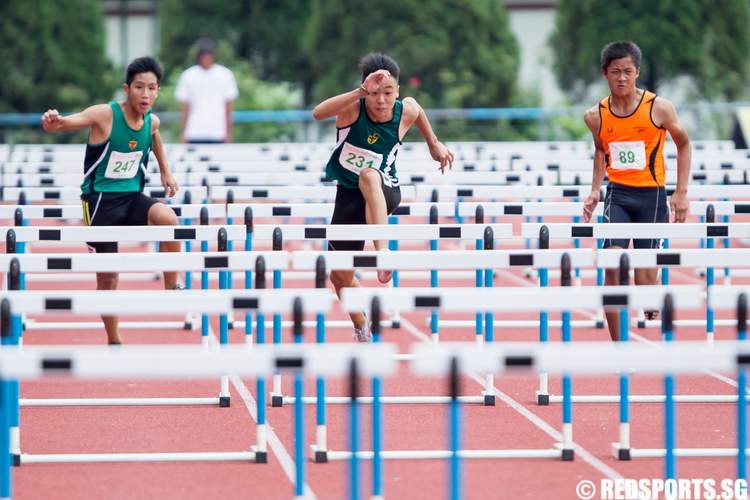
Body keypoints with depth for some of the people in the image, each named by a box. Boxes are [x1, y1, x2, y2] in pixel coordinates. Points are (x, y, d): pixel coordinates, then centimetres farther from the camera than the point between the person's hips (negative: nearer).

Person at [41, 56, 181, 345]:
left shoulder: (152, 121, 0)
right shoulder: (105, 115, -16)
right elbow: (67, 122, -28)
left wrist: (165, 172, 30)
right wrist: (53, 122, -51)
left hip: (133, 197, 3)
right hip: (100, 199, -3)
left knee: (168, 218, -30)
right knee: (107, 278, 3)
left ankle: (172, 287, -14)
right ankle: (113, 341, 22)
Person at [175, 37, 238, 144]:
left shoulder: (225, 74, 3)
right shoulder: (188, 76, 5)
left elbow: (228, 107, 6)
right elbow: (185, 108, 7)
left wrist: (228, 133, 2)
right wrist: (183, 133, 3)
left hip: (218, 135, 0)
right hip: (194, 134, 0)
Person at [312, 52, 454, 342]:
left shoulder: (406, 111, -13)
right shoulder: (352, 108, -19)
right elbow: (319, 113, -43)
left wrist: (434, 144, 26)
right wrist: (362, 91, -53)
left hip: (385, 191, -2)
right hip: (349, 195, 2)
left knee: (369, 176, -40)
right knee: (340, 277, 9)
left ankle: (383, 252, -55)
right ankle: (362, 333, 37)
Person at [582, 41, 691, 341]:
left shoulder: (659, 108, -8)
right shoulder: (596, 116, 0)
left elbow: (683, 145, 6)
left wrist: (681, 192, 0)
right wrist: (595, 191, 8)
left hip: (651, 195, -1)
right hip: (617, 194, 2)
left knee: (645, 270, 0)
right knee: (612, 265, -13)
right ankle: (617, 344, -9)